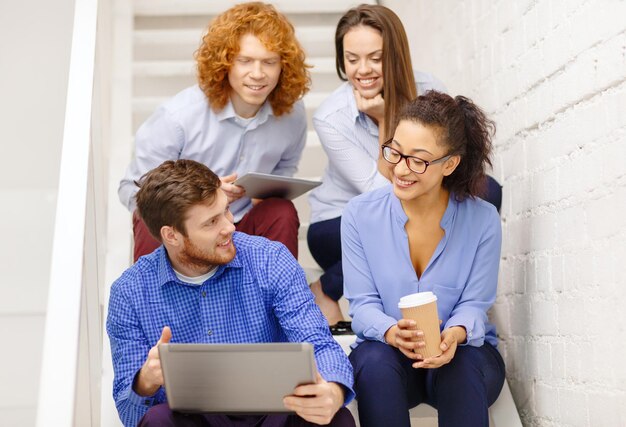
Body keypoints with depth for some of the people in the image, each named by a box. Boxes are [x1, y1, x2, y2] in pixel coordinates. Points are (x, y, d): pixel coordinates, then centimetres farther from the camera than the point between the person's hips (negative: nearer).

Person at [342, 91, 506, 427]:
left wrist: (454, 335, -30)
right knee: (375, 363, -34)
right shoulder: (359, 214, -6)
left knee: (463, 369, -35)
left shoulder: (483, 220, -8)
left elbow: (474, 305, -6)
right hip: (385, 349, 1)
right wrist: (392, 332, -31)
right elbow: (363, 303, -7)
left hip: (463, 350, 0)